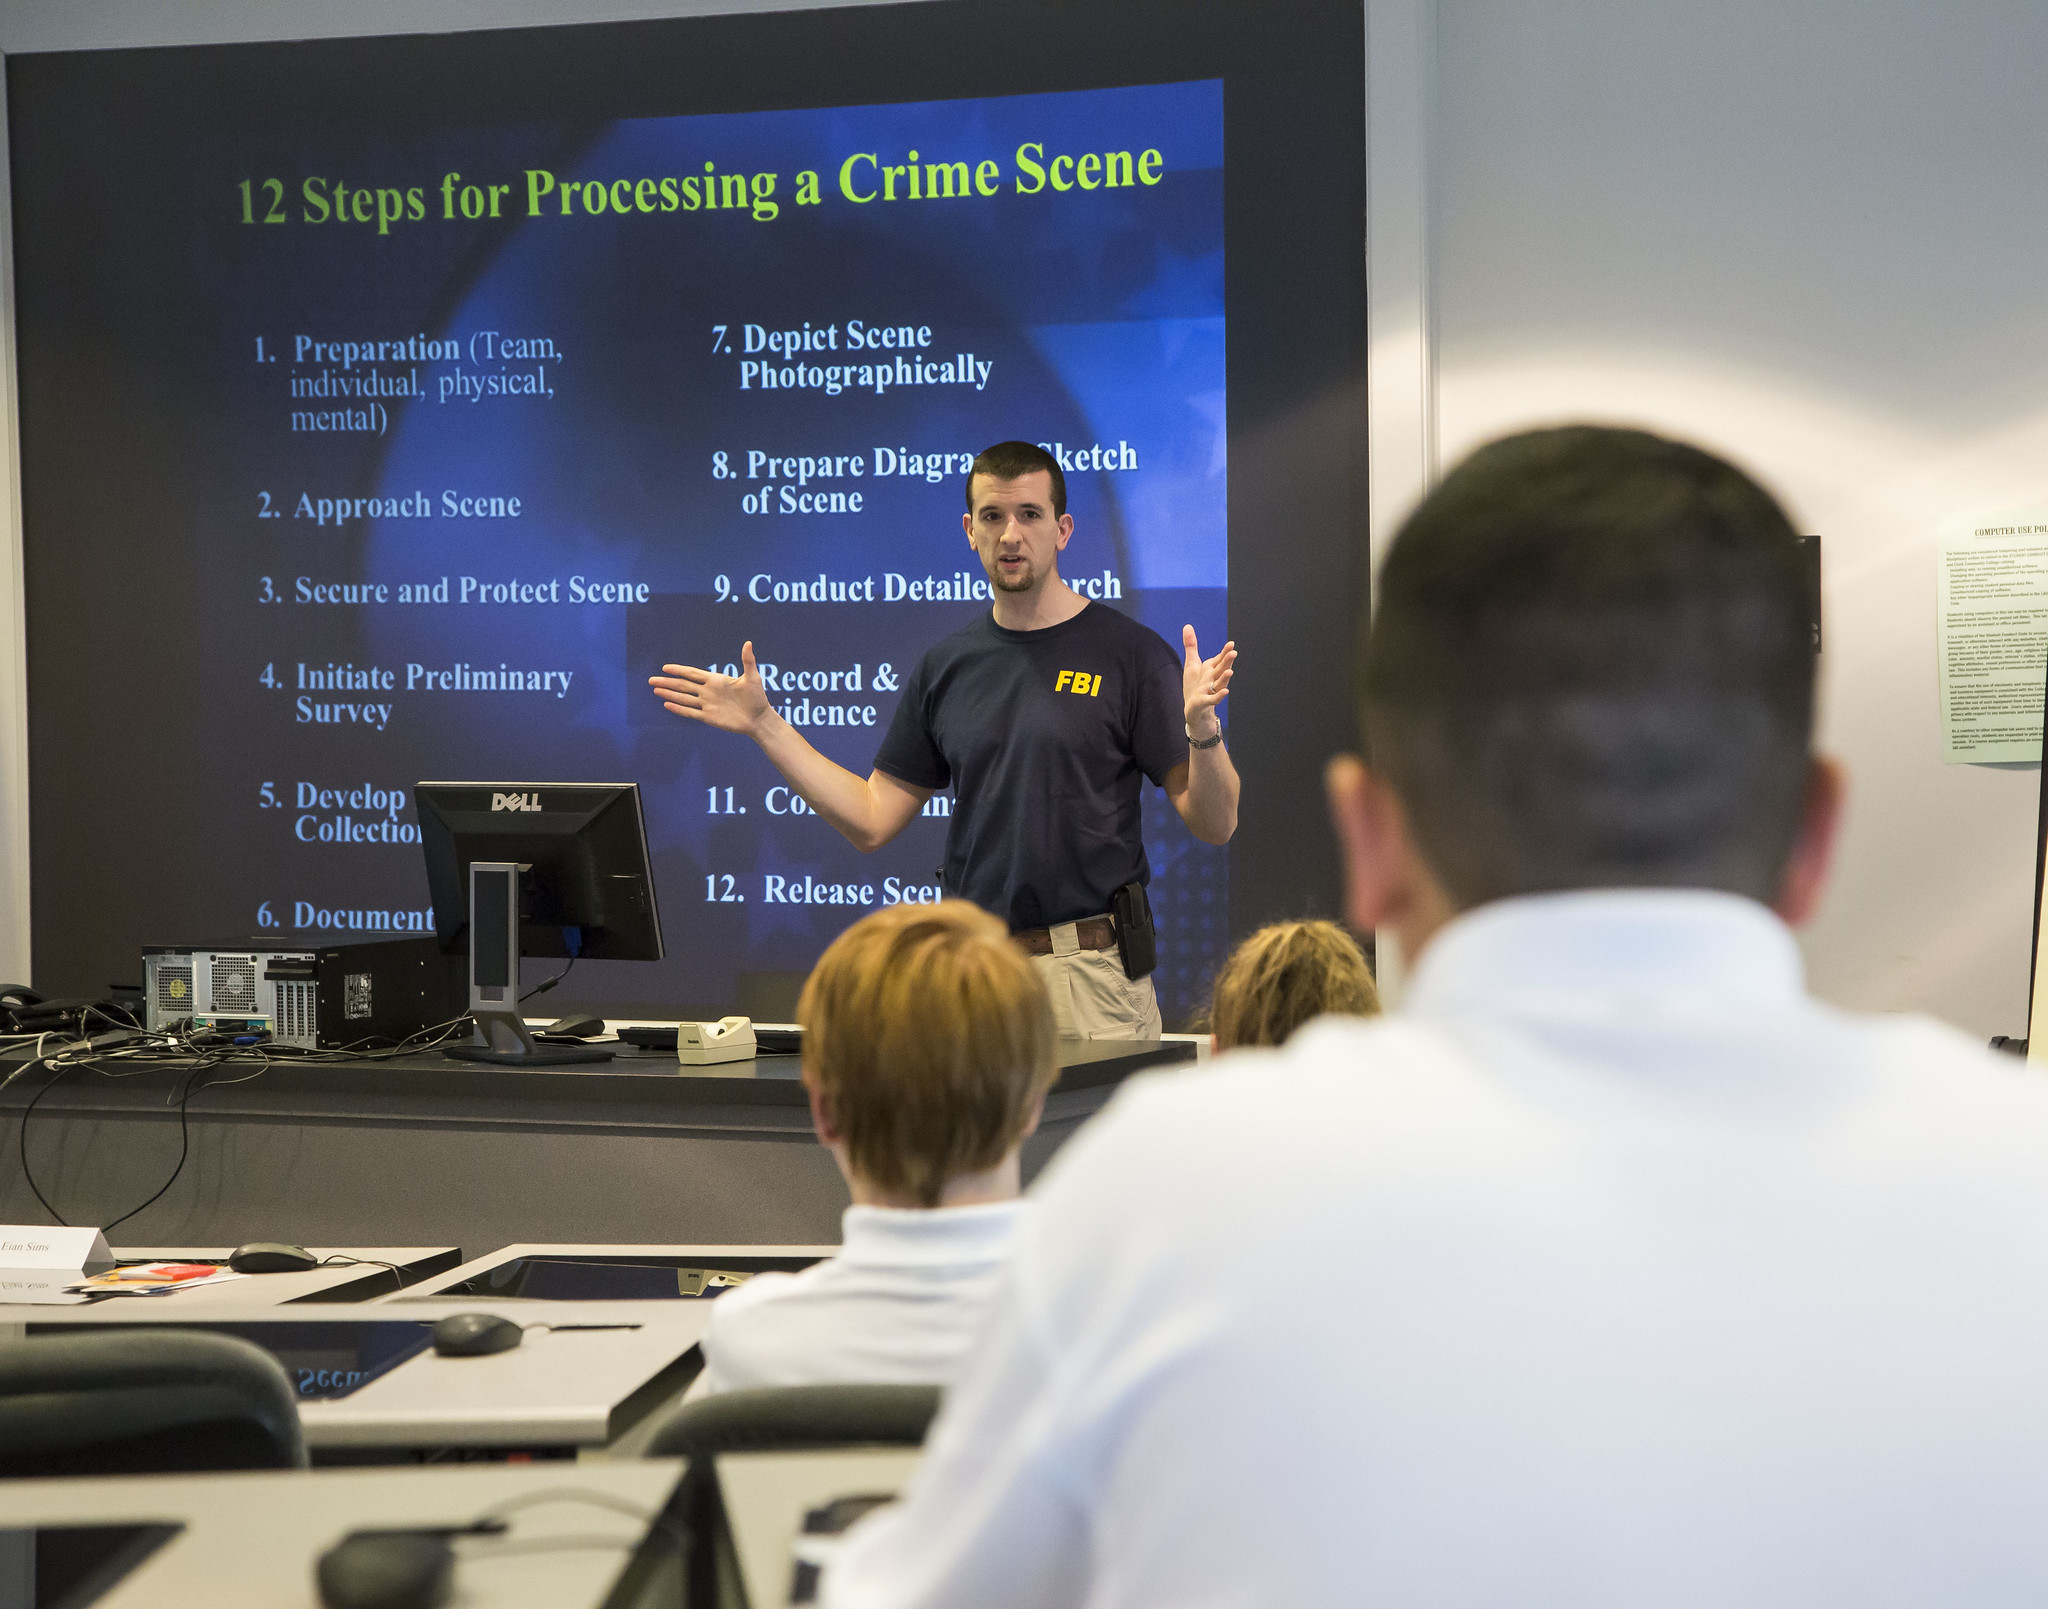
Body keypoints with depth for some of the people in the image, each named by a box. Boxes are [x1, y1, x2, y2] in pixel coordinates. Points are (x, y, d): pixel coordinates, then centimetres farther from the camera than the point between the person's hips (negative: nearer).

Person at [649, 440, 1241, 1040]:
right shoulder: (948, 665, 11)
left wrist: (1202, 728, -26)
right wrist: (765, 725, 10)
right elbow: (871, 820, 12)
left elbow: (1214, 825, -7)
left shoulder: (1130, 652, -3)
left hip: (1090, 977, -4)